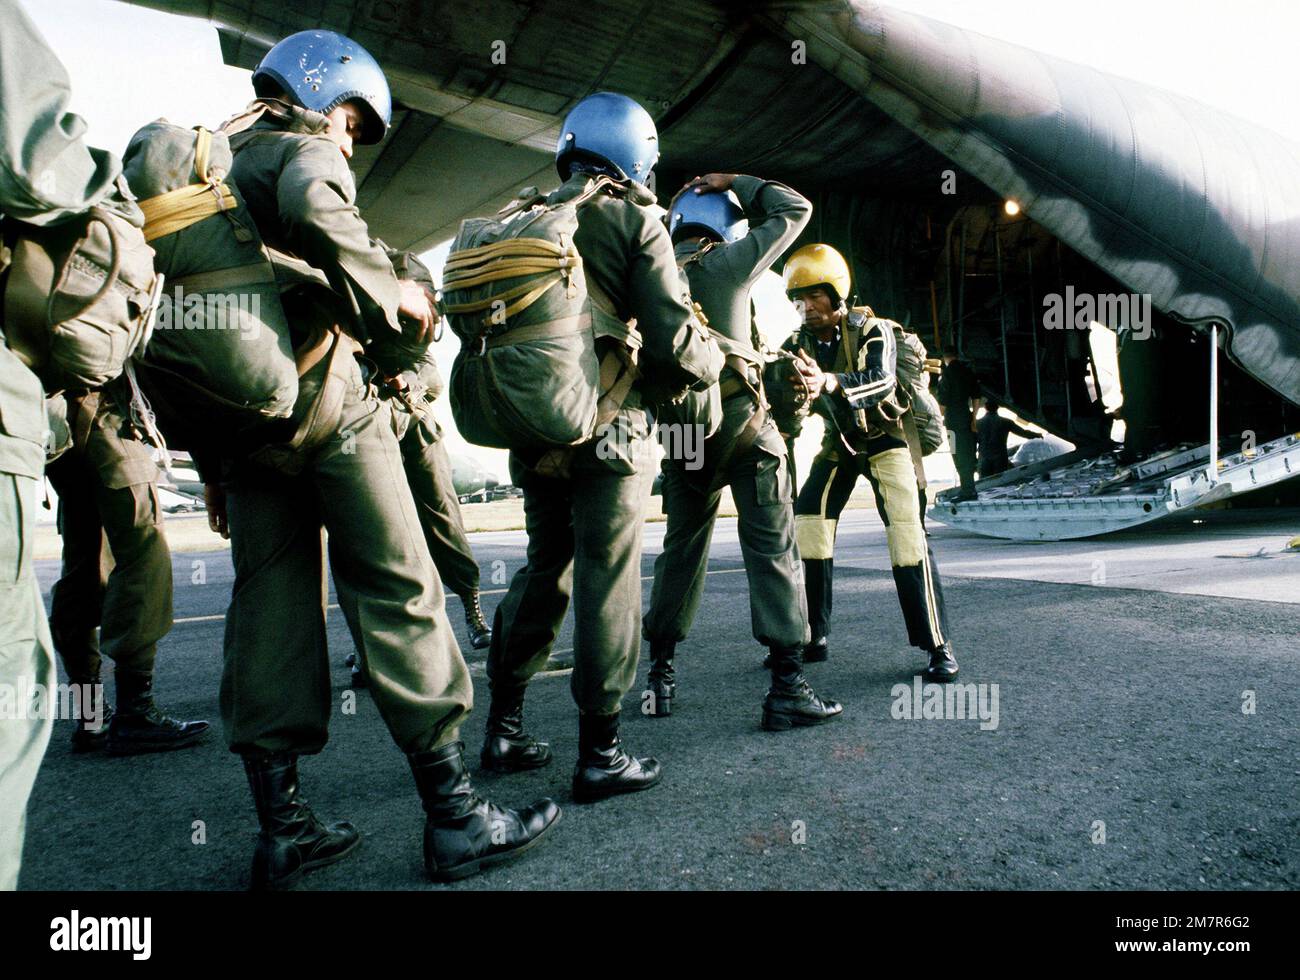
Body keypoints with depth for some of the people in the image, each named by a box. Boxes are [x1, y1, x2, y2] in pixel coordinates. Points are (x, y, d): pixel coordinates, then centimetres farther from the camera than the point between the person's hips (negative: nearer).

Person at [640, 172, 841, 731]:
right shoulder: (727, 264, -2)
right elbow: (794, 209, 9)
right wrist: (733, 183, 15)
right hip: (740, 419, -5)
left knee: (681, 549, 15)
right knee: (772, 550, -2)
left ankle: (660, 675, 21)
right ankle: (787, 688, -3)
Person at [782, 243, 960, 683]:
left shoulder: (871, 330, -19)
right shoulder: (799, 343, -4)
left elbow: (881, 380, -38)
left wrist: (829, 382, -58)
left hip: (884, 436, -4)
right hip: (838, 441, 5)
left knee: (907, 533, -17)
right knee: (808, 526, -7)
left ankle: (937, 646, -9)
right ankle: (814, 639, 4)